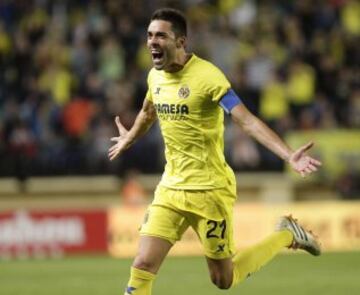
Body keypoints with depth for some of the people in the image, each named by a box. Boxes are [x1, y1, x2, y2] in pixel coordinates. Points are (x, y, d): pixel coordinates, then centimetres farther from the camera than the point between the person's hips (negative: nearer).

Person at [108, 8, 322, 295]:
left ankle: (286, 236, 28)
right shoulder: (156, 76, 4)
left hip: (210, 190, -6)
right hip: (171, 188, 6)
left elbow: (247, 121, -26)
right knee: (143, 266, -8)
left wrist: (289, 155, -39)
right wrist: (130, 138, 47)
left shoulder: (207, 76, -18)